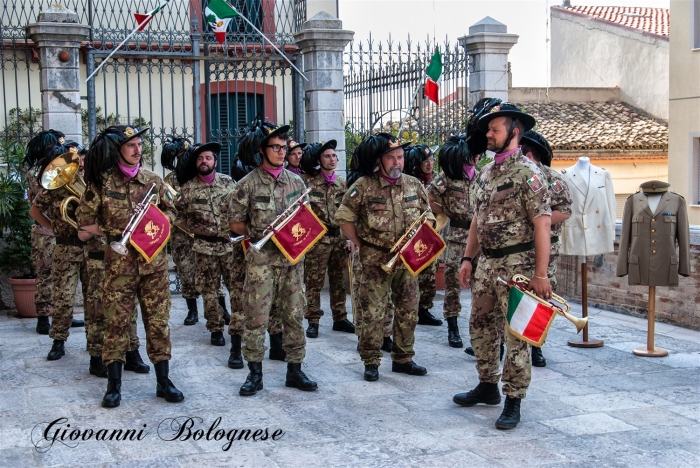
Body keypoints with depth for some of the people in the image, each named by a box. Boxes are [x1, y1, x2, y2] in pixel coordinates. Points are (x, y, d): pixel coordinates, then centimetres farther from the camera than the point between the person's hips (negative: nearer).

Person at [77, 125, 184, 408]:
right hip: (119, 262, -2)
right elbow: (84, 225, -1)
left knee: (158, 321, 6)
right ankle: (114, 386, 11)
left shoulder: (152, 180, 6)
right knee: (117, 322, 2)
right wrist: (113, 231, -8)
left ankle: (163, 381, 15)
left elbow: (171, 211, 14)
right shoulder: (102, 182, -2)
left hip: (154, 261, 2)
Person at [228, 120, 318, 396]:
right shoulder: (248, 184, -3)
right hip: (261, 259, -4)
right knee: (256, 318, -2)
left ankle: (294, 370, 18)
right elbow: (235, 223, 1)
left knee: (294, 316, 7)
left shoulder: (295, 182, 9)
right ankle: (255, 373, 9)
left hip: (292, 258, 4)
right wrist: (260, 234, -7)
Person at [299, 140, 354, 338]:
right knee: (314, 281, -1)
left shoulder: (342, 182, 10)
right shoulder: (308, 181, -6)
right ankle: (313, 321, 8)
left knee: (339, 280, 11)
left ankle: (340, 318, 21)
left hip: (339, 237, 5)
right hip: (317, 238, -5)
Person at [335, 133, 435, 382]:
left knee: (408, 311, 10)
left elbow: (427, 217, 12)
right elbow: (344, 218, -4)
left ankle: (403, 359, 24)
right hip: (375, 260, -4)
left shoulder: (414, 185, 3)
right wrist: (361, 245, -5)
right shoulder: (363, 186, -9)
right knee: (372, 312, -1)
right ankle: (371, 362, 11)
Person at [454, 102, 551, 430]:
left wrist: (540, 273, -20)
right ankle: (487, 386, 32)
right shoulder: (485, 172, 12)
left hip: (516, 263, -8)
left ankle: (513, 401, 9)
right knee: (480, 326, 15)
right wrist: (467, 258, 13)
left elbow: (542, 224, -16)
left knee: (516, 334, -1)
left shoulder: (526, 172, -12)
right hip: (486, 263, 8)